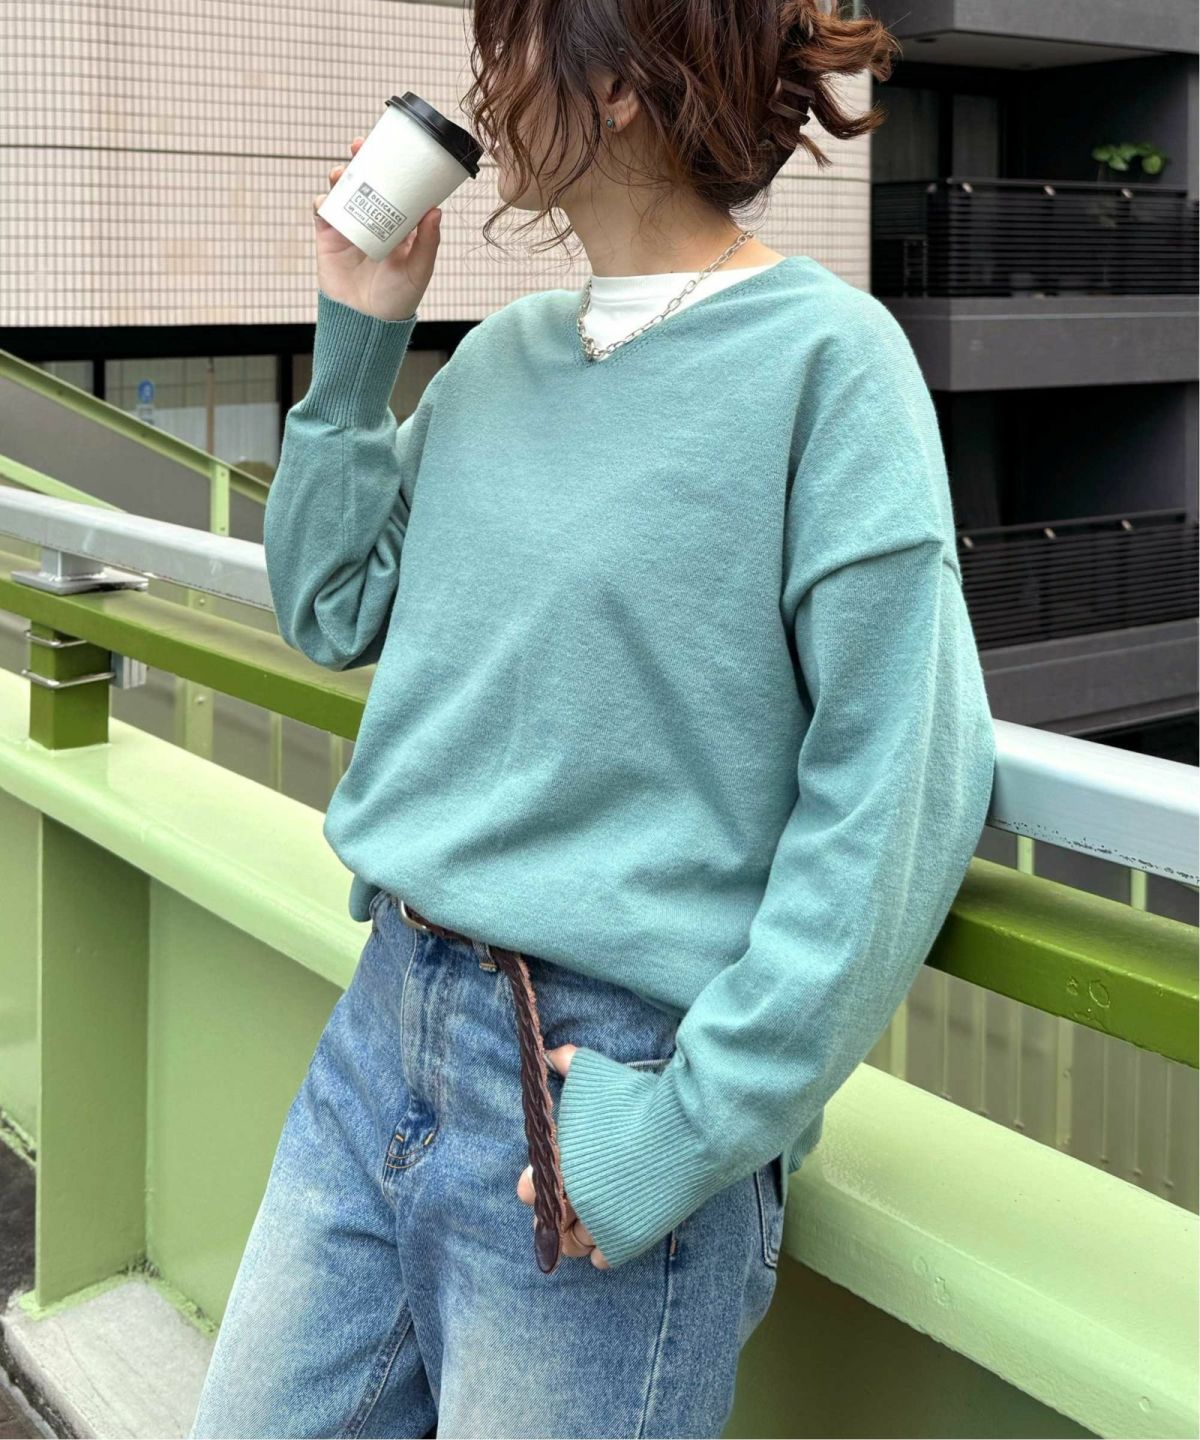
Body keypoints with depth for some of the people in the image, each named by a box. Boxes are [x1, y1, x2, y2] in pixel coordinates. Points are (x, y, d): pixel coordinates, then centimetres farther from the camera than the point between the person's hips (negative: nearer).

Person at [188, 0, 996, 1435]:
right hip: (389, 1020, 7)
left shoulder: (827, 359, -12)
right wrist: (355, 337, 5)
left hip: (610, 1081, -6)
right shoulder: (502, 354, 8)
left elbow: (903, 784, -17)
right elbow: (330, 612, 15)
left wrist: (698, 1122, -19)